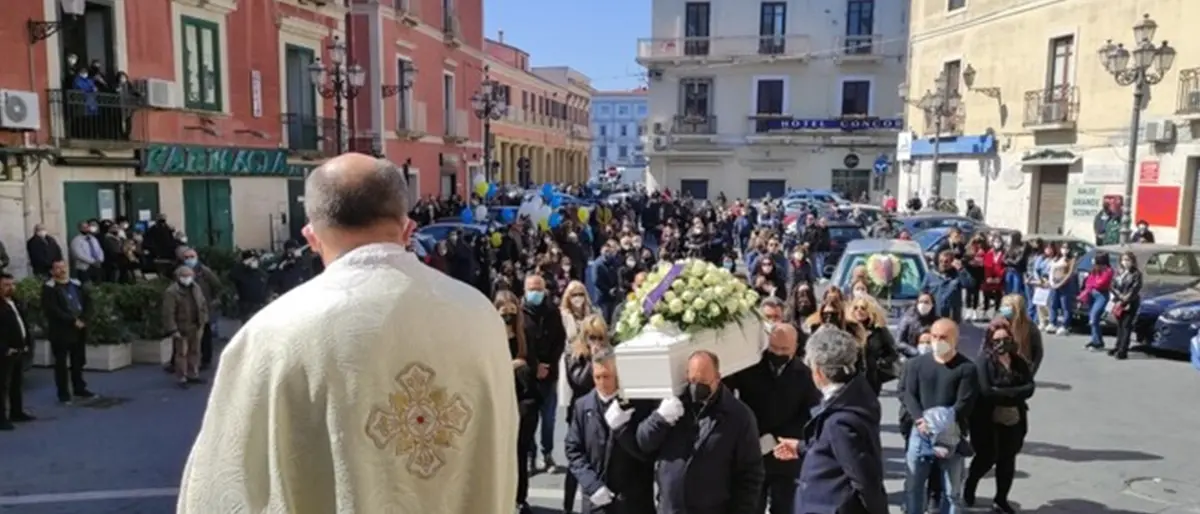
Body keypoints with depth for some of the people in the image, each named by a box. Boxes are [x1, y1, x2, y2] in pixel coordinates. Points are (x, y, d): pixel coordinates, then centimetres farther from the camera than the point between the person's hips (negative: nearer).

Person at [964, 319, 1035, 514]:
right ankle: (969, 485, 32)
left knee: (1008, 460, 11)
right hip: (987, 420, -5)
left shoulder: (1019, 362, 5)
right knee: (987, 457, 4)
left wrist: (1001, 393, -19)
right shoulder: (983, 361, -12)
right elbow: (985, 391, -21)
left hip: (1013, 420, 5)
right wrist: (1013, 393, -17)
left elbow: (1029, 388, -6)